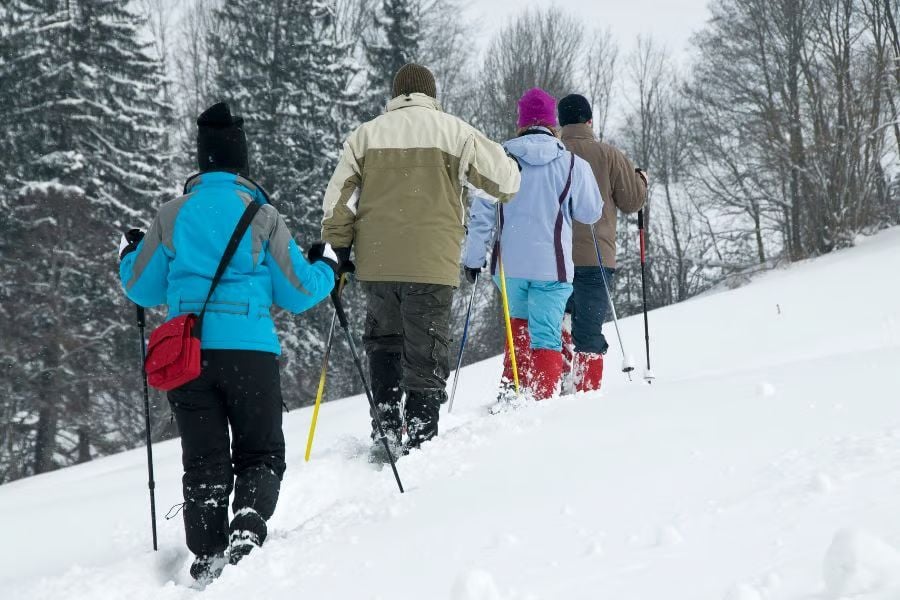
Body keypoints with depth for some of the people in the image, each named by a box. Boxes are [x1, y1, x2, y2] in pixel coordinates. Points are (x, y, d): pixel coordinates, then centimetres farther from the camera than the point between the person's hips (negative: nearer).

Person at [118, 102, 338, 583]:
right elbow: (297, 293, 3)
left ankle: (208, 555, -3)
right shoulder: (262, 216, -1)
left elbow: (142, 290, 13)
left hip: (186, 354, 2)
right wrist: (325, 268, 23)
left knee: (204, 461, 9)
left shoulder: (172, 216, 5)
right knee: (261, 454, 9)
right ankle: (249, 520, -18)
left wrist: (129, 255, 34)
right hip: (249, 351, -2)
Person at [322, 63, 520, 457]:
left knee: (383, 343, 19)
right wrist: (502, 188, 27)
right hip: (431, 264, -3)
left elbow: (337, 199, 6)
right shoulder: (455, 132, 3)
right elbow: (506, 179, 5)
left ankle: (385, 428, 9)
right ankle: (418, 442, 0)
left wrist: (339, 252, 13)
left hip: (376, 262, 3)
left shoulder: (365, 134, 10)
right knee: (426, 355, 3)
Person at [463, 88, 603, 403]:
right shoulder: (572, 164, -4)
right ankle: (543, 399, -8)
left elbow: (482, 214, 0)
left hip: (510, 263, 2)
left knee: (519, 323, 23)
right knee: (547, 337, 1)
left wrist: (473, 257, 7)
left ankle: (511, 392, 18)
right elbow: (591, 212, 5)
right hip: (552, 265, -2)